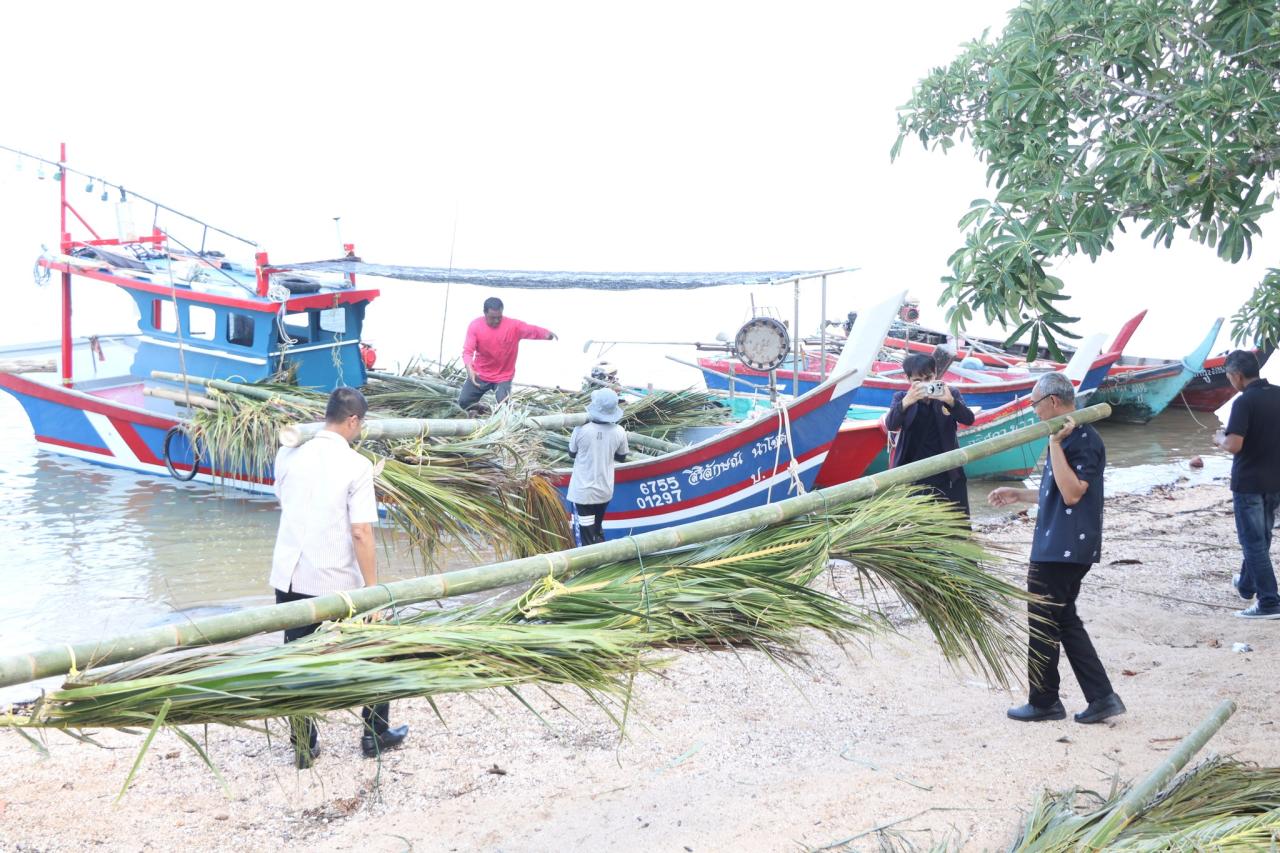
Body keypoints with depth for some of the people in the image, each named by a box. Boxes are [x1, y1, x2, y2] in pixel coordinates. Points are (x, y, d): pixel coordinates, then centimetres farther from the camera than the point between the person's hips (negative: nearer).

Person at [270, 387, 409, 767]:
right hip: (337, 583, -4)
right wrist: (373, 588, -12)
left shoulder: (288, 456, 1)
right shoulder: (356, 466, -13)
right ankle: (375, 733, 26)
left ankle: (303, 745, 18)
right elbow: (361, 533, -17)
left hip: (289, 578, 4)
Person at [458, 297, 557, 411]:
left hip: (503, 377, -2)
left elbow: (533, 330, -27)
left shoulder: (514, 325, -17)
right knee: (463, 402, 3)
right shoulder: (475, 325, -15)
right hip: (479, 374, 2)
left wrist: (547, 334, -51)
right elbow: (467, 351, -19)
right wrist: (469, 369, -37)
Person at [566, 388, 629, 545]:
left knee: (587, 537, 4)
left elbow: (572, 454, -1)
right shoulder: (619, 432, -12)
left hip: (582, 491, -3)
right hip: (605, 491, 3)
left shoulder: (581, 430, -19)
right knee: (598, 531, 25)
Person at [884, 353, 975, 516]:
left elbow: (969, 419, -10)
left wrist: (950, 401, -30)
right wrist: (907, 401, -34)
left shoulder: (951, 394, 3)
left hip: (947, 473, 1)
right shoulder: (901, 398, 0)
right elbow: (890, 425, -16)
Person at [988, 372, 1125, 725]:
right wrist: (1018, 495, 26)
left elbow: (1072, 493, -27)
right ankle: (1102, 697, 14)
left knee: (1042, 624, 1)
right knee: (1064, 620, 13)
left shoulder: (1085, 440, -17)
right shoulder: (1068, 438, 16)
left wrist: (1055, 444, -25)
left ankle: (1044, 701, 14)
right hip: (1058, 547, 10)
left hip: (1063, 550, -10)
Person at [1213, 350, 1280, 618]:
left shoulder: (1245, 402, -19)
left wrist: (1220, 438, -7)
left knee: (1254, 541, -1)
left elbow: (1234, 445, -26)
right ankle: (1246, 584, 40)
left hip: (1248, 482, -7)